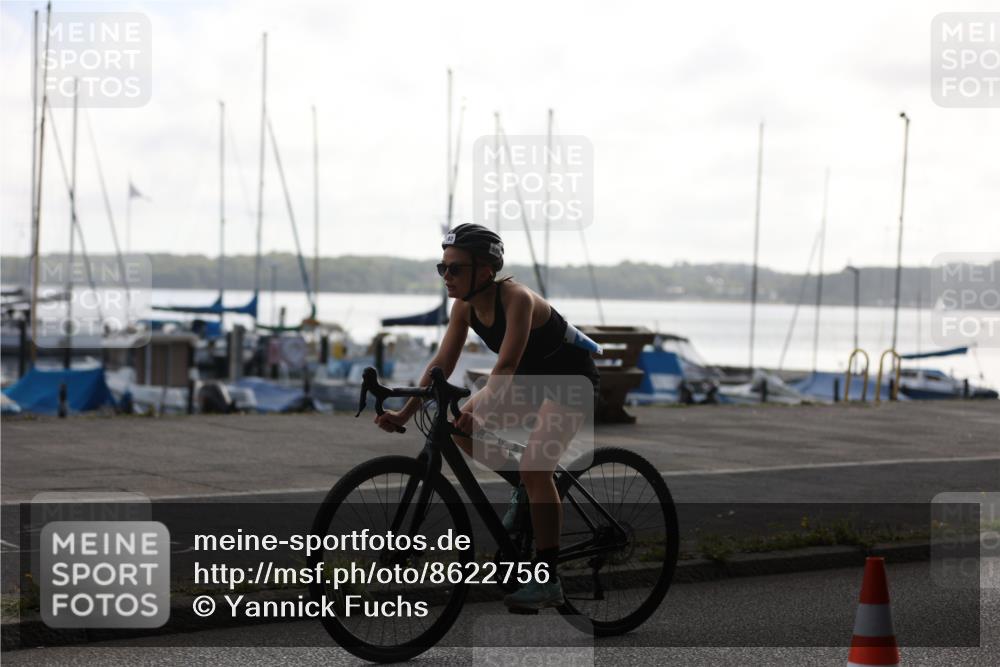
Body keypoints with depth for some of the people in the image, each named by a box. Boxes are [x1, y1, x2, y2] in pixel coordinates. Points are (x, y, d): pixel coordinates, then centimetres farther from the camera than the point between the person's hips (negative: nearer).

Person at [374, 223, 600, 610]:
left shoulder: (516, 299, -31)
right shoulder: (464, 306, -10)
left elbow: (506, 365, -40)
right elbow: (442, 363, -9)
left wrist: (476, 411, -53)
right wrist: (405, 413, -15)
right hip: (531, 375, 8)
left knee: (535, 467, -22)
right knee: (459, 426, -6)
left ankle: (548, 581, -16)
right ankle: (522, 490, 13)